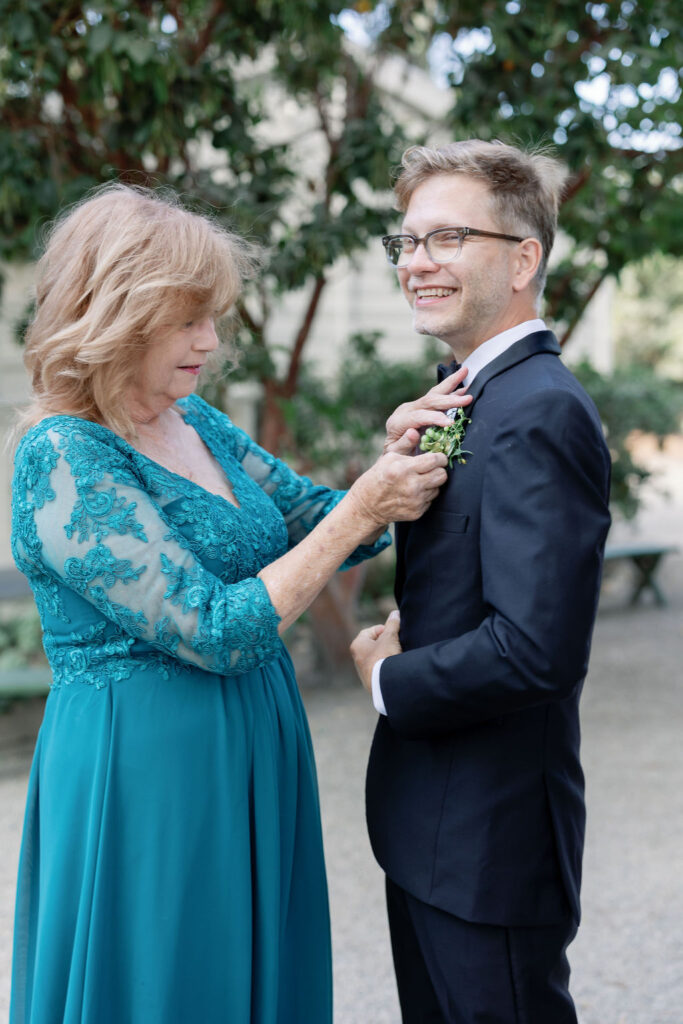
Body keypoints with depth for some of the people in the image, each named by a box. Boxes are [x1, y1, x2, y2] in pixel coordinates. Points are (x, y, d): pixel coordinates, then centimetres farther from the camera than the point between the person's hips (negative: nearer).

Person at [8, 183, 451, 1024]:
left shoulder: (197, 422, 6)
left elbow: (318, 526, 11)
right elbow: (217, 633, -22)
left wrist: (397, 460, -8)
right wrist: (360, 508, -19)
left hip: (254, 760, 8)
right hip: (145, 772, -8)